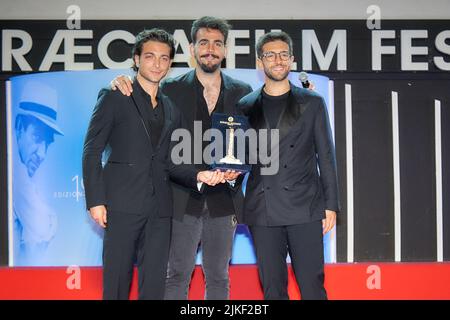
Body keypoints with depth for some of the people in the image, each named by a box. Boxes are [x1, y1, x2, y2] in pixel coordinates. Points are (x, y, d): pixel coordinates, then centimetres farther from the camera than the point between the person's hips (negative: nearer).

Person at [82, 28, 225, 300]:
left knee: (154, 284, 5)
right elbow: (92, 151, -1)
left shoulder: (172, 110, 18)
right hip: (123, 204, -4)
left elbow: (168, 163, 16)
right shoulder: (114, 98, 3)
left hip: (159, 208, 4)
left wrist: (198, 176, -3)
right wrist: (96, 200, -10)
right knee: (117, 282, -1)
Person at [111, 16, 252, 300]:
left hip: (224, 199, 2)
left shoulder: (242, 93, 6)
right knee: (177, 275, 5)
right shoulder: (171, 89, 2)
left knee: (218, 277, 12)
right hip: (184, 199, -2)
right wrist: (122, 84, -12)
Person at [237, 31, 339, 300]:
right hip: (262, 211, 2)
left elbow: (326, 156, 7)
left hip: (305, 208, -1)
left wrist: (331, 205, 1)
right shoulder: (246, 106, 11)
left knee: (312, 284, -2)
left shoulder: (312, 103, 8)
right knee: (273, 288, 6)